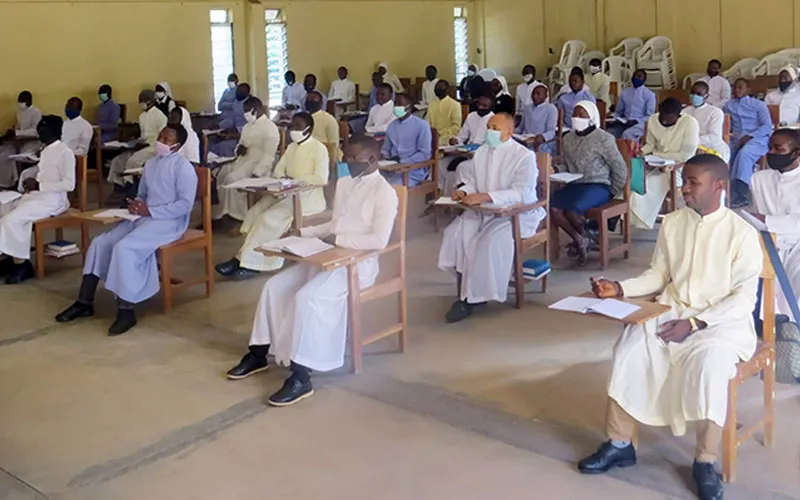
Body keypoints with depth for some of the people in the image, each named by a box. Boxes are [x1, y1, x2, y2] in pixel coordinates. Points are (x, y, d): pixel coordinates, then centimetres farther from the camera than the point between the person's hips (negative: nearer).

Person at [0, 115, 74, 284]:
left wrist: (38, 186, -20)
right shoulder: (45, 152, 17)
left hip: (52, 199, -9)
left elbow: (69, 184, -18)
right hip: (36, 195, 9)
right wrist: (33, 182, 1)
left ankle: (20, 263, -11)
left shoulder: (65, 152, -12)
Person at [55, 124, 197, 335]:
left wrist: (150, 211, -20)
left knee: (124, 247, -28)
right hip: (144, 217, 8)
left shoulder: (183, 167, -11)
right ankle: (85, 302, 1)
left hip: (168, 222, -8)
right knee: (100, 243, -6)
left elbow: (185, 204, -18)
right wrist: (135, 204, -4)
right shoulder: (150, 163, 15)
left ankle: (126, 310, -20)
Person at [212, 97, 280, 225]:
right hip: (242, 161, 9)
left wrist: (255, 175, -28)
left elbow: (268, 156, -18)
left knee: (232, 179, -30)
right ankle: (216, 213, -11)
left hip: (258, 164, -9)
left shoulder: (270, 128, -9)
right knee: (217, 174, -11)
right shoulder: (247, 127, 19)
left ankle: (240, 217, -22)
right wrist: (240, 148, 0)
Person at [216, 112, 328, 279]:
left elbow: (321, 179, -17)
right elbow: (278, 171, 16)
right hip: (287, 193, 8)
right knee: (254, 214, -15)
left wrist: (295, 180, -19)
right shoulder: (291, 147, 17)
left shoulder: (319, 148, -7)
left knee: (269, 218, -26)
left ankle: (251, 263, -20)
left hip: (308, 197, -8)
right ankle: (244, 258, -18)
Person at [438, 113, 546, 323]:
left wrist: (485, 196, -30)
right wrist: (464, 191, -13)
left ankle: (473, 297, -17)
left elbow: (521, 193, -22)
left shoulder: (524, 156, -11)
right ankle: (464, 294, -12)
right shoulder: (481, 152, 9)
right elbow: (472, 181, 12)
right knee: (455, 233, -19)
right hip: (482, 211, 6)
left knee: (491, 241, -32)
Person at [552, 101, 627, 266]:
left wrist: (612, 192, -1)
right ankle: (579, 240, -3)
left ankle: (585, 237, 4)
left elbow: (620, 169, -3)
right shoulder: (568, 138, 13)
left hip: (598, 186, -5)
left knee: (573, 209, -33)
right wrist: (555, 170, -6)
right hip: (574, 184, 6)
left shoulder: (603, 139, -5)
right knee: (552, 205, -24)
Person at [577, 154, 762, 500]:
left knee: (708, 360, -34)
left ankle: (705, 461, -16)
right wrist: (621, 288, -7)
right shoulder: (672, 222, 6)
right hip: (672, 311, 5)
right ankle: (619, 443, -9)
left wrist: (695, 323, -22)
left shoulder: (741, 232, -9)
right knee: (630, 346, -21)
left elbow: (744, 298, -13)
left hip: (723, 320, -4)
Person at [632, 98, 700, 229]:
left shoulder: (690, 123, -18)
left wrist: (656, 155, -19)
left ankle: (642, 219, -9)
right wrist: (641, 151, -14)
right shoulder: (653, 120, -1)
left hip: (680, 167, -5)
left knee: (651, 183, -27)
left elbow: (686, 155, -21)